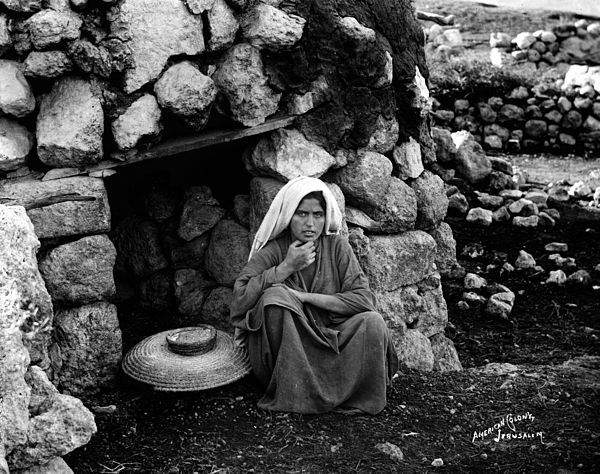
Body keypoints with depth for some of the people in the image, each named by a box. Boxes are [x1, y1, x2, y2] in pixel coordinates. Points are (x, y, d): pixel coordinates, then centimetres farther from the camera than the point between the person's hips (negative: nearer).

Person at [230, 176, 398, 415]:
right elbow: (241, 296, -17)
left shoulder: (337, 247, -1)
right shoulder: (273, 250, -4)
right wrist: (287, 267, -20)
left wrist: (304, 297, -18)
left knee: (372, 322, -24)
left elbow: (364, 298, -12)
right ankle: (289, 393, -18)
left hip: (329, 339, 1)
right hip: (286, 346, -1)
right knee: (275, 296, -28)